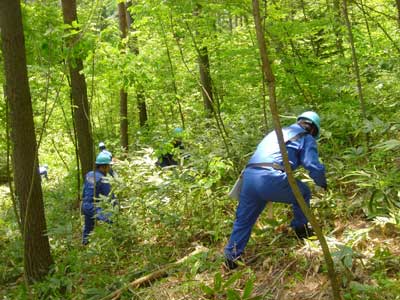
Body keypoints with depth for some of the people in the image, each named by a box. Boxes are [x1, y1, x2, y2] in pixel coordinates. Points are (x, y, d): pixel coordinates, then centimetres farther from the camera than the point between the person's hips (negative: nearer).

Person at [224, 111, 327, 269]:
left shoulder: (276, 132, 34)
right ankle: (301, 229, 34)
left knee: (243, 219, 17)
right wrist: (322, 183, 24)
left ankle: (232, 257, 13)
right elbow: (314, 167, 3)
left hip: (248, 176, 6)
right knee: (303, 193, 22)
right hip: (271, 179, -5)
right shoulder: (307, 138, 15)